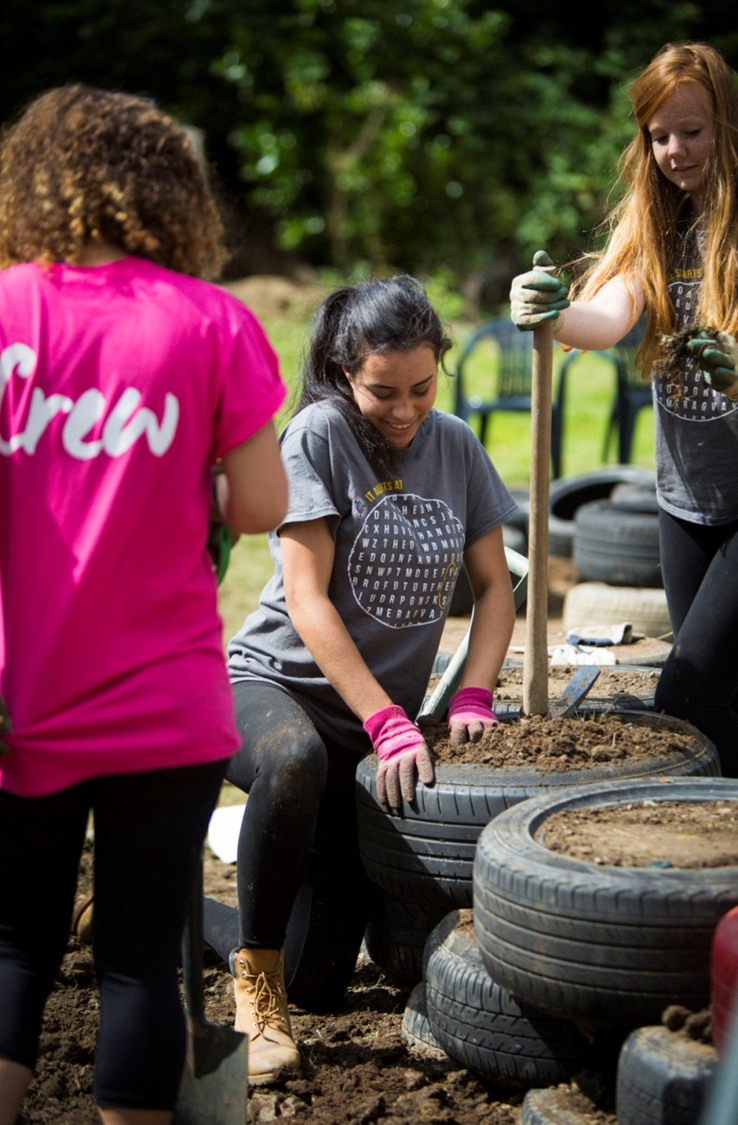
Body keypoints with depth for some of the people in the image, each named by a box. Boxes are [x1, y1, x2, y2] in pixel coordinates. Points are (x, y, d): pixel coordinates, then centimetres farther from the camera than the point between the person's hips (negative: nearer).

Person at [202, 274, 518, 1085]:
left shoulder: (455, 447, 4)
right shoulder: (318, 434, -12)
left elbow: (494, 584, 10)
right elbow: (307, 600, -18)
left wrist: (471, 698, -7)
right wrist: (389, 725, -25)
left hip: (374, 727, 5)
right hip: (273, 685, -5)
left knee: (320, 983, 1)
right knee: (296, 761, -45)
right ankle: (258, 993, -24)